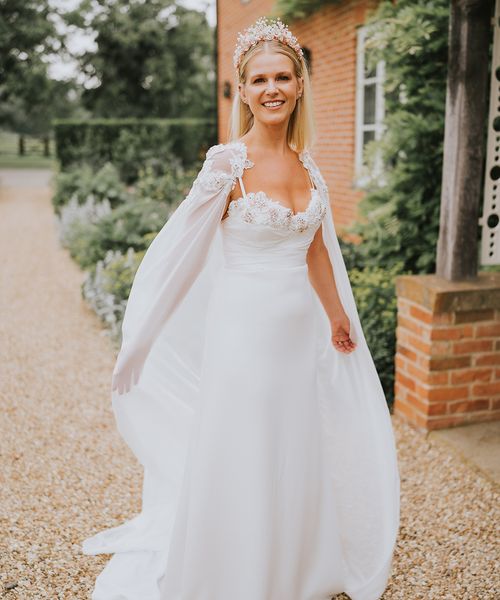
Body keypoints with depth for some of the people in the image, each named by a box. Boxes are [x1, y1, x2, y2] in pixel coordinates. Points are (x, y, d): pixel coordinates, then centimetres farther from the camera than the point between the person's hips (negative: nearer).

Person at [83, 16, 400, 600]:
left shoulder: (306, 164, 7)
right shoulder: (227, 163, -11)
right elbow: (179, 251, -11)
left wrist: (338, 317, 23)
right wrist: (136, 346, -11)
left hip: (302, 332, 6)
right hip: (245, 331, -6)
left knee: (296, 462, 18)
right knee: (240, 469, 6)